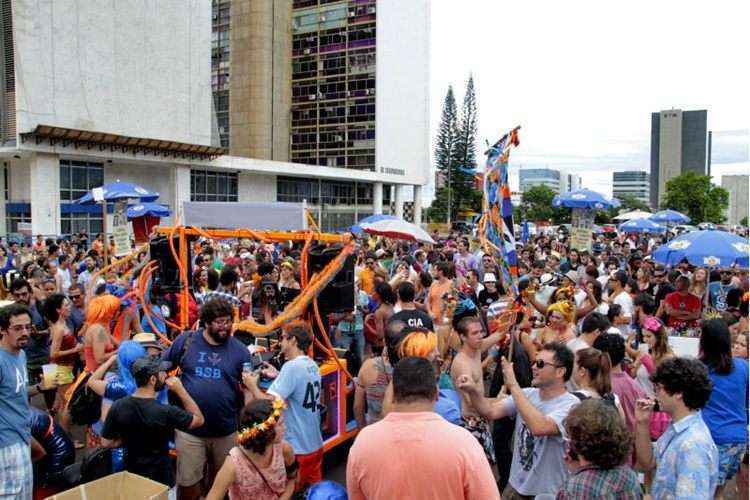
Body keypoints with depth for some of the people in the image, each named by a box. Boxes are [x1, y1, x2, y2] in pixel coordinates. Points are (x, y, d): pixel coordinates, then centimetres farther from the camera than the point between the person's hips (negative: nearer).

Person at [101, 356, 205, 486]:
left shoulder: (118, 406, -14)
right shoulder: (165, 412, -26)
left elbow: (106, 443, -3)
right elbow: (199, 420, -11)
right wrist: (180, 390, -14)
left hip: (131, 478, 4)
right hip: (161, 481, -4)